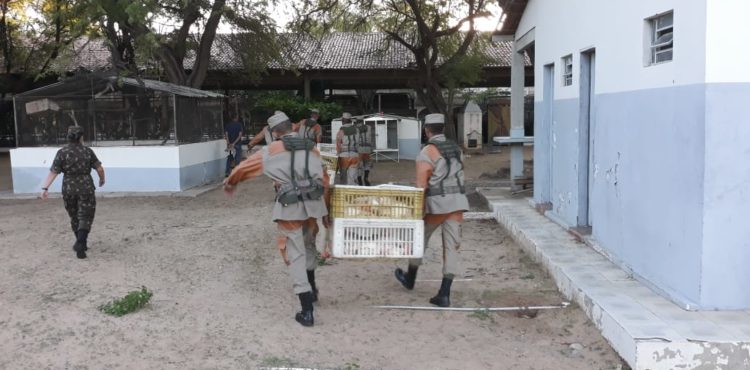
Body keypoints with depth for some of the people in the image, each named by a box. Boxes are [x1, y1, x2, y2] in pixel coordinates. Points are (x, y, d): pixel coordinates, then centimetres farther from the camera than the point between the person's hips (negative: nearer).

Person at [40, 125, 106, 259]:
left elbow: (53, 172, -11)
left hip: (68, 189, 2)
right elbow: (99, 169, 0)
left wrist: (45, 188, -12)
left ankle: (82, 243, 32)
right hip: (86, 188, -2)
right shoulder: (88, 151, -4)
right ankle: (80, 244, -20)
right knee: (85, 218, 0)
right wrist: (102, 179, 18)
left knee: (75, 217, 19)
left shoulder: (61, 153, -4)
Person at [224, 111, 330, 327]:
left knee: (296, 255, 1)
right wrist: (325, 210, 24)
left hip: (290, 207, -4)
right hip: (313, 205, 4)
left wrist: (230, 183, 31)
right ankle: (311, 290, 44)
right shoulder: (311, 148, 15)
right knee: (307, 245, 28)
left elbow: (245, 167, 12)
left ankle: (307, 312, -1)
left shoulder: (273, 150, 3)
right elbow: (324, 181, 15)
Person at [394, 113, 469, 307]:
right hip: (457, 201, 5)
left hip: (437, 203, -5)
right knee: (451, 246, 2)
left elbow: (421, 184, -13)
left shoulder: (427, 152, -8)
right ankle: (444, 294, -1)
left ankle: (410, 278, 36)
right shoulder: (456, 149, 13)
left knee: (420, 238, 17)